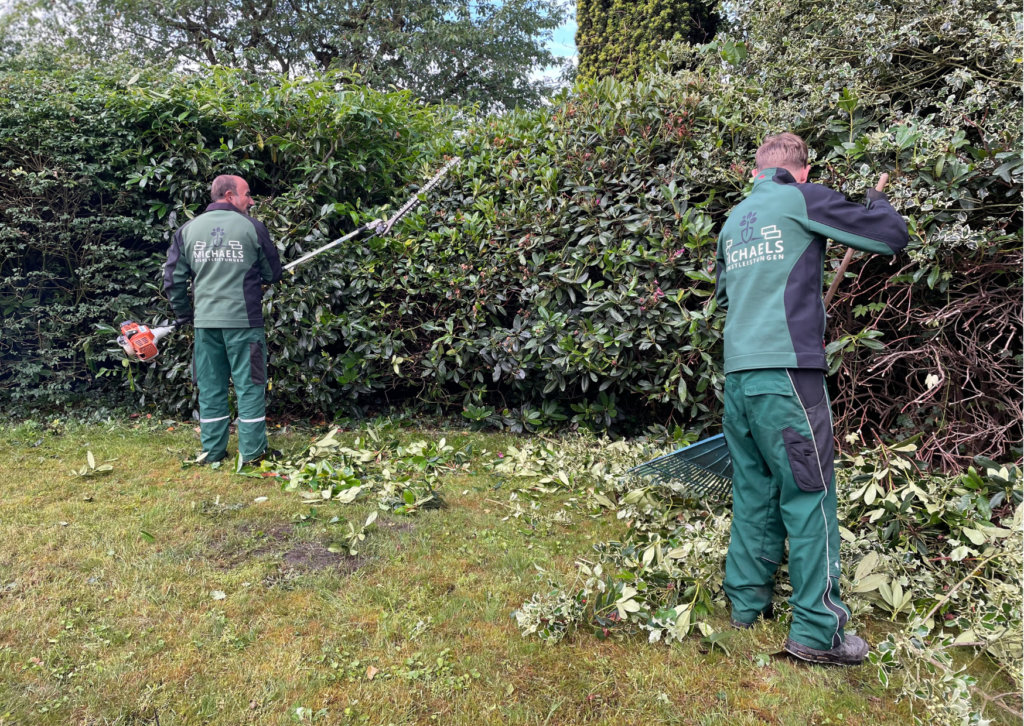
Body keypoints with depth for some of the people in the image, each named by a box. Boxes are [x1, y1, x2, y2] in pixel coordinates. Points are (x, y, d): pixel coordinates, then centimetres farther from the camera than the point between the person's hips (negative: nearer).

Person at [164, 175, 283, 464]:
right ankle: (252, 451, 8)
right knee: (249, 386, 4)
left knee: (210, 388, 11)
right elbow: (273, 274, 5)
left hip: (205, 321, 4)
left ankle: (213, 451, 18)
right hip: (244, 320, -4)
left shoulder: (187, 230, 7)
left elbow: (173, 278, 7)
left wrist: (184, 314, 20)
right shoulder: (252, 227, -3)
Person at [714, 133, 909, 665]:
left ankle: (746, 601, 22)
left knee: (753, 492, 14)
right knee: (809, 496, -1)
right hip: (787, 369, -6)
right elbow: (893, 237, 4)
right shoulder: (804, 200, 0)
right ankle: (817, 631, 4)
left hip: (737, 372, 7)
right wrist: (877, 198, 23)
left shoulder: (733, 220, 19)